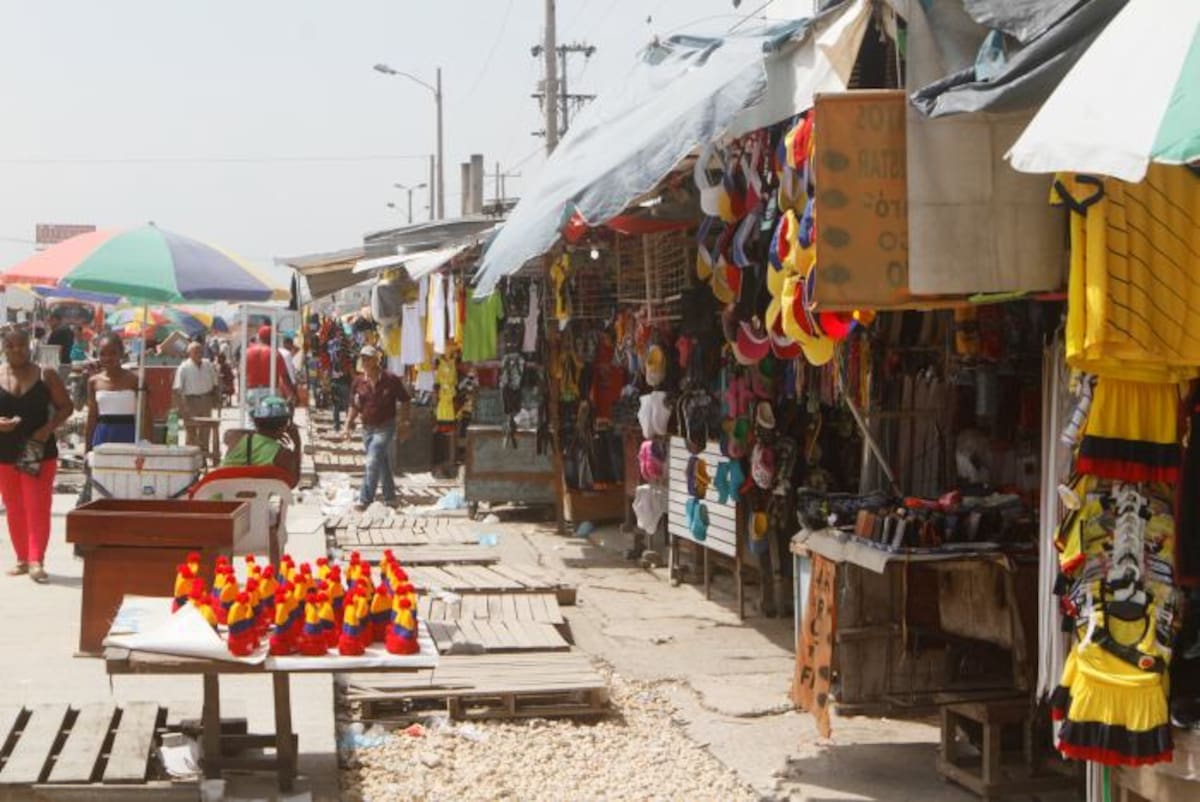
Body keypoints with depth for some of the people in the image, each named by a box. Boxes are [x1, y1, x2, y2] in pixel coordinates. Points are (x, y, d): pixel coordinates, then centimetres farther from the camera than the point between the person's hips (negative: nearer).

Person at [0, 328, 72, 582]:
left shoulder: (46, 376, 0)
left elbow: (65, 407, 2)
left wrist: (48, 428, -14)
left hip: (39, 451, -3)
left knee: (38, 508, -9)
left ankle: (36, 561, -13)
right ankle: (22, 559, 18)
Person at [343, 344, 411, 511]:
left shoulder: (391, 380, -9)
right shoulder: (358, 382, 2)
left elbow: (404, 401, 0)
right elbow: (354, 406, 11)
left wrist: (404, 424, -2)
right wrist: (349, 422, -2)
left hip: (385, 427, -5)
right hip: (367, 428, 5)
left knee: (373, 462, -16)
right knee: (383, 465, 15)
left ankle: (365, 499, -15)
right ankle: (390, 497, 28)